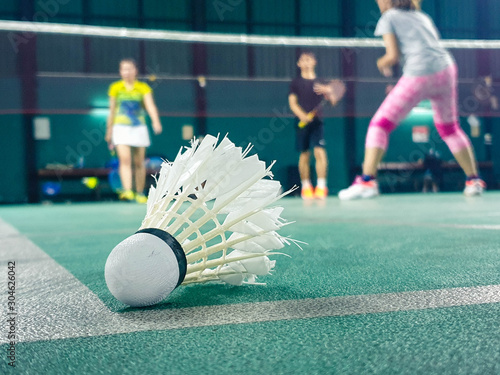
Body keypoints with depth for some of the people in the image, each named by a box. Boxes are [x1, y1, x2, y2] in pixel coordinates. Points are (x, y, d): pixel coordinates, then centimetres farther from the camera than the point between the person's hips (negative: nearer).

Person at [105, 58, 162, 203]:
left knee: (139, 163, 5)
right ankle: (127, 191, -27)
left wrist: (156, 121, -32)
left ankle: (140, 193, 17)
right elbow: (112, 111, 12)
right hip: (121, 128, 0)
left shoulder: (143, 88, 2)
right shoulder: (115, 88, 6)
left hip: (139, 128, 1)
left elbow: (150, 106, -13)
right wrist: (109, 131, 14)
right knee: (125, 159, -18)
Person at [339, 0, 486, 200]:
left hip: (418, 76, -6)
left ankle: (367, 181, -13)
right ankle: (473, 180, 24)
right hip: (446, 70, 6)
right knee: (450, 129, 23)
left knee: (380, 125, -1)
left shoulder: (389, 17, 5)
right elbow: (432, 47, 20)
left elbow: (393, 56, -4)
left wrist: (382, 63, 17)